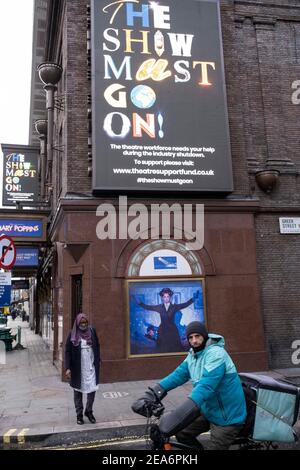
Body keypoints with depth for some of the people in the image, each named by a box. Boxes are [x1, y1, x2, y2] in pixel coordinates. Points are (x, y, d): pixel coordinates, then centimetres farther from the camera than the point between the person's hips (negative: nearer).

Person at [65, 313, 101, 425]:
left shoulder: (92, 331, 0)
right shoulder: (72, 334, -6)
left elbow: (97, 347, 8)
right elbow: (68, 351, -5)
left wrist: (98, 361, 6)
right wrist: (68, 368, -11)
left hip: (91, 367, 1)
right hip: (77, 368, -1)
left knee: (92, 389, 2)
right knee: (78, 391, 10)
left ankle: (89, 411, 23)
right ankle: (79, 414, 24)